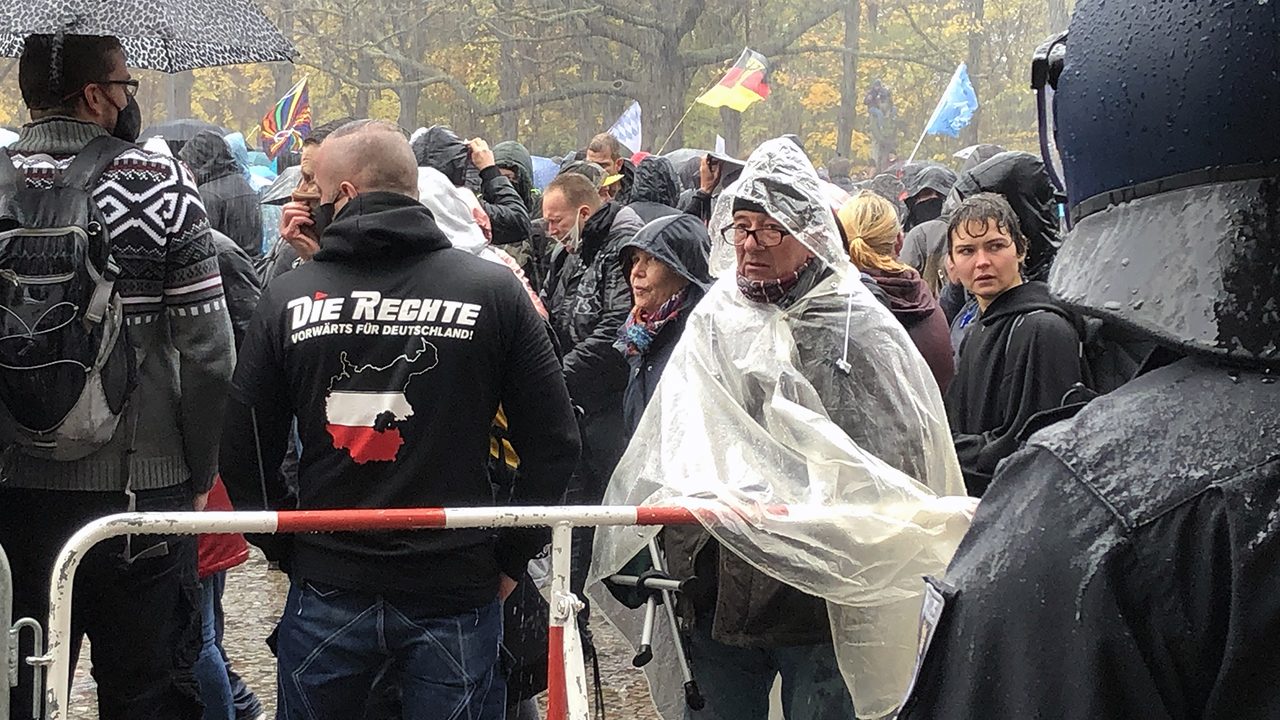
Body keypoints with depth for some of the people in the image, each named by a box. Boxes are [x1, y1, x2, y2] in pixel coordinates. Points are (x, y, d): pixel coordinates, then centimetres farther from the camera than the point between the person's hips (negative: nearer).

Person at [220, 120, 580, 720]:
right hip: (457, 591, -1)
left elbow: (242, 454, 1)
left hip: (325, 592, 1)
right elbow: (554, 444, -4)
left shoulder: (287, 298, -3)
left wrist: (290, 552, 12)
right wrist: (510, 558, 4)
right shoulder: (494, 291, -5)